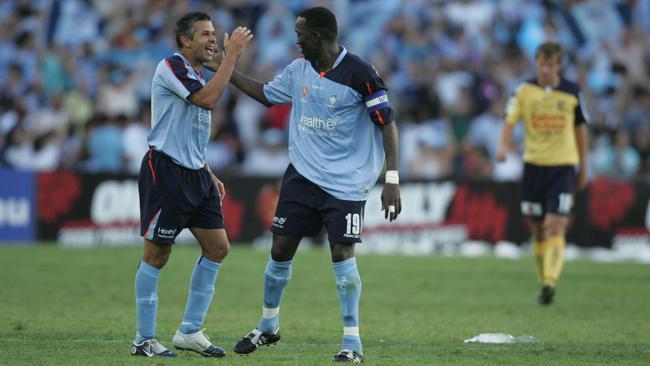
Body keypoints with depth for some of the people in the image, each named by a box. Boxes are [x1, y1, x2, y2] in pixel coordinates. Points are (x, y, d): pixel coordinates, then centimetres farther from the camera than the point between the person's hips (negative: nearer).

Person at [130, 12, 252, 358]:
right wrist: (231, 55, -23)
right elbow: (207, 99, -28)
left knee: (217, 248, 5)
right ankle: (144, 339, 3)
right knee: (157, 254, -4)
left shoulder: (197, 75, 17)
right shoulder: (172, 66, -11)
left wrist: (209, 175, 20)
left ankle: (190, 331, 12)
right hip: (165, 171, -9)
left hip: (194, 174, 9)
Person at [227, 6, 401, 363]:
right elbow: (265, 94, 23)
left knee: (342, 254, -11)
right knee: (281, 250, 6)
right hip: (302, 173, 6)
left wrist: (392, 179, -18)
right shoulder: (298, 70, 4)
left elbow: (387, 124, -13)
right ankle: (268, 326, 26)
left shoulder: (360, 74, -15)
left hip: (345, 182, -6)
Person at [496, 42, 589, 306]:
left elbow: (580, 128, 12)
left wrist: (583, 167, 15)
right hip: (533, 165, 1)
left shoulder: (571, 92, 1)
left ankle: (550, 282, -22)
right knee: (538, 229, 7)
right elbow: (510, 120, -9)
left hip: (563, 166, -1)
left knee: (555, 226, -15)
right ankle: (544, 282, 20)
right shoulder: (524, 91, 0)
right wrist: (503, 146, -29)